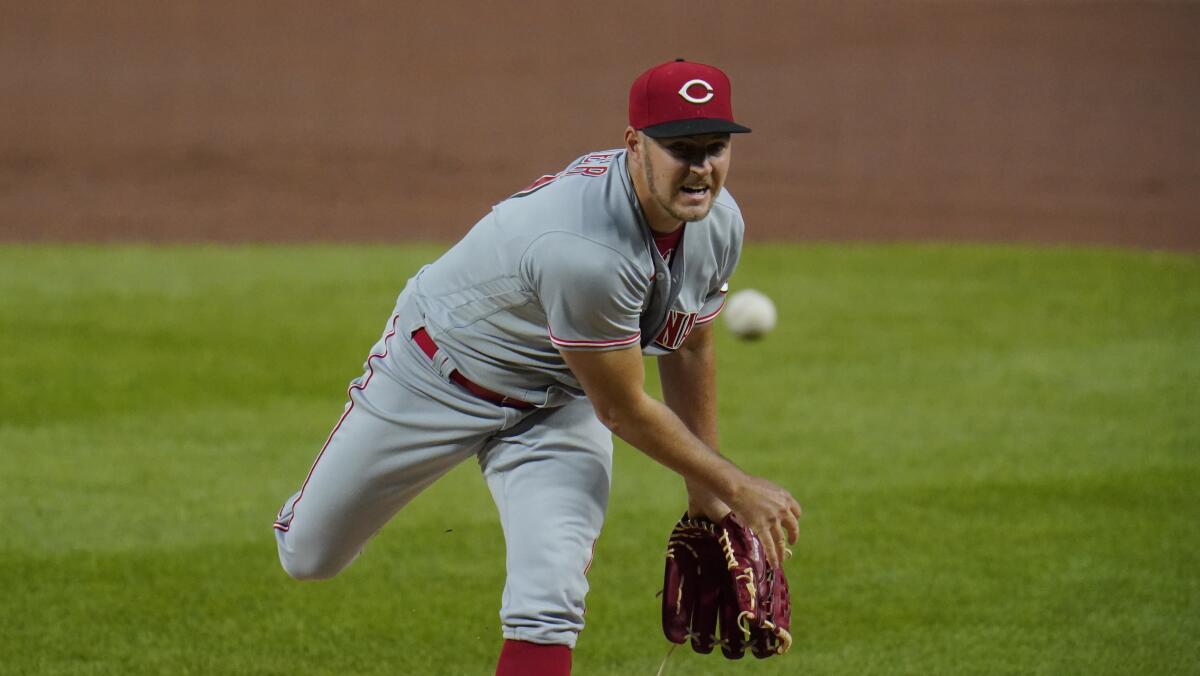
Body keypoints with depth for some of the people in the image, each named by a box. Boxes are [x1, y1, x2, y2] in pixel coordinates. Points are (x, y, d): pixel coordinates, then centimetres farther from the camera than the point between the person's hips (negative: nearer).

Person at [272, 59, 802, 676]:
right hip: (439, 375, -5)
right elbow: (623, 411, -27)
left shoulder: (718, 222, -14)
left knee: (549, 598, -17)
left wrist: (706, 496, 12)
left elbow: (688, 350, 5)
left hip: (557, 406, 5)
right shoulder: (582, 251, -40)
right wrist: (737, 488, -17)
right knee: (308, 556, 11)